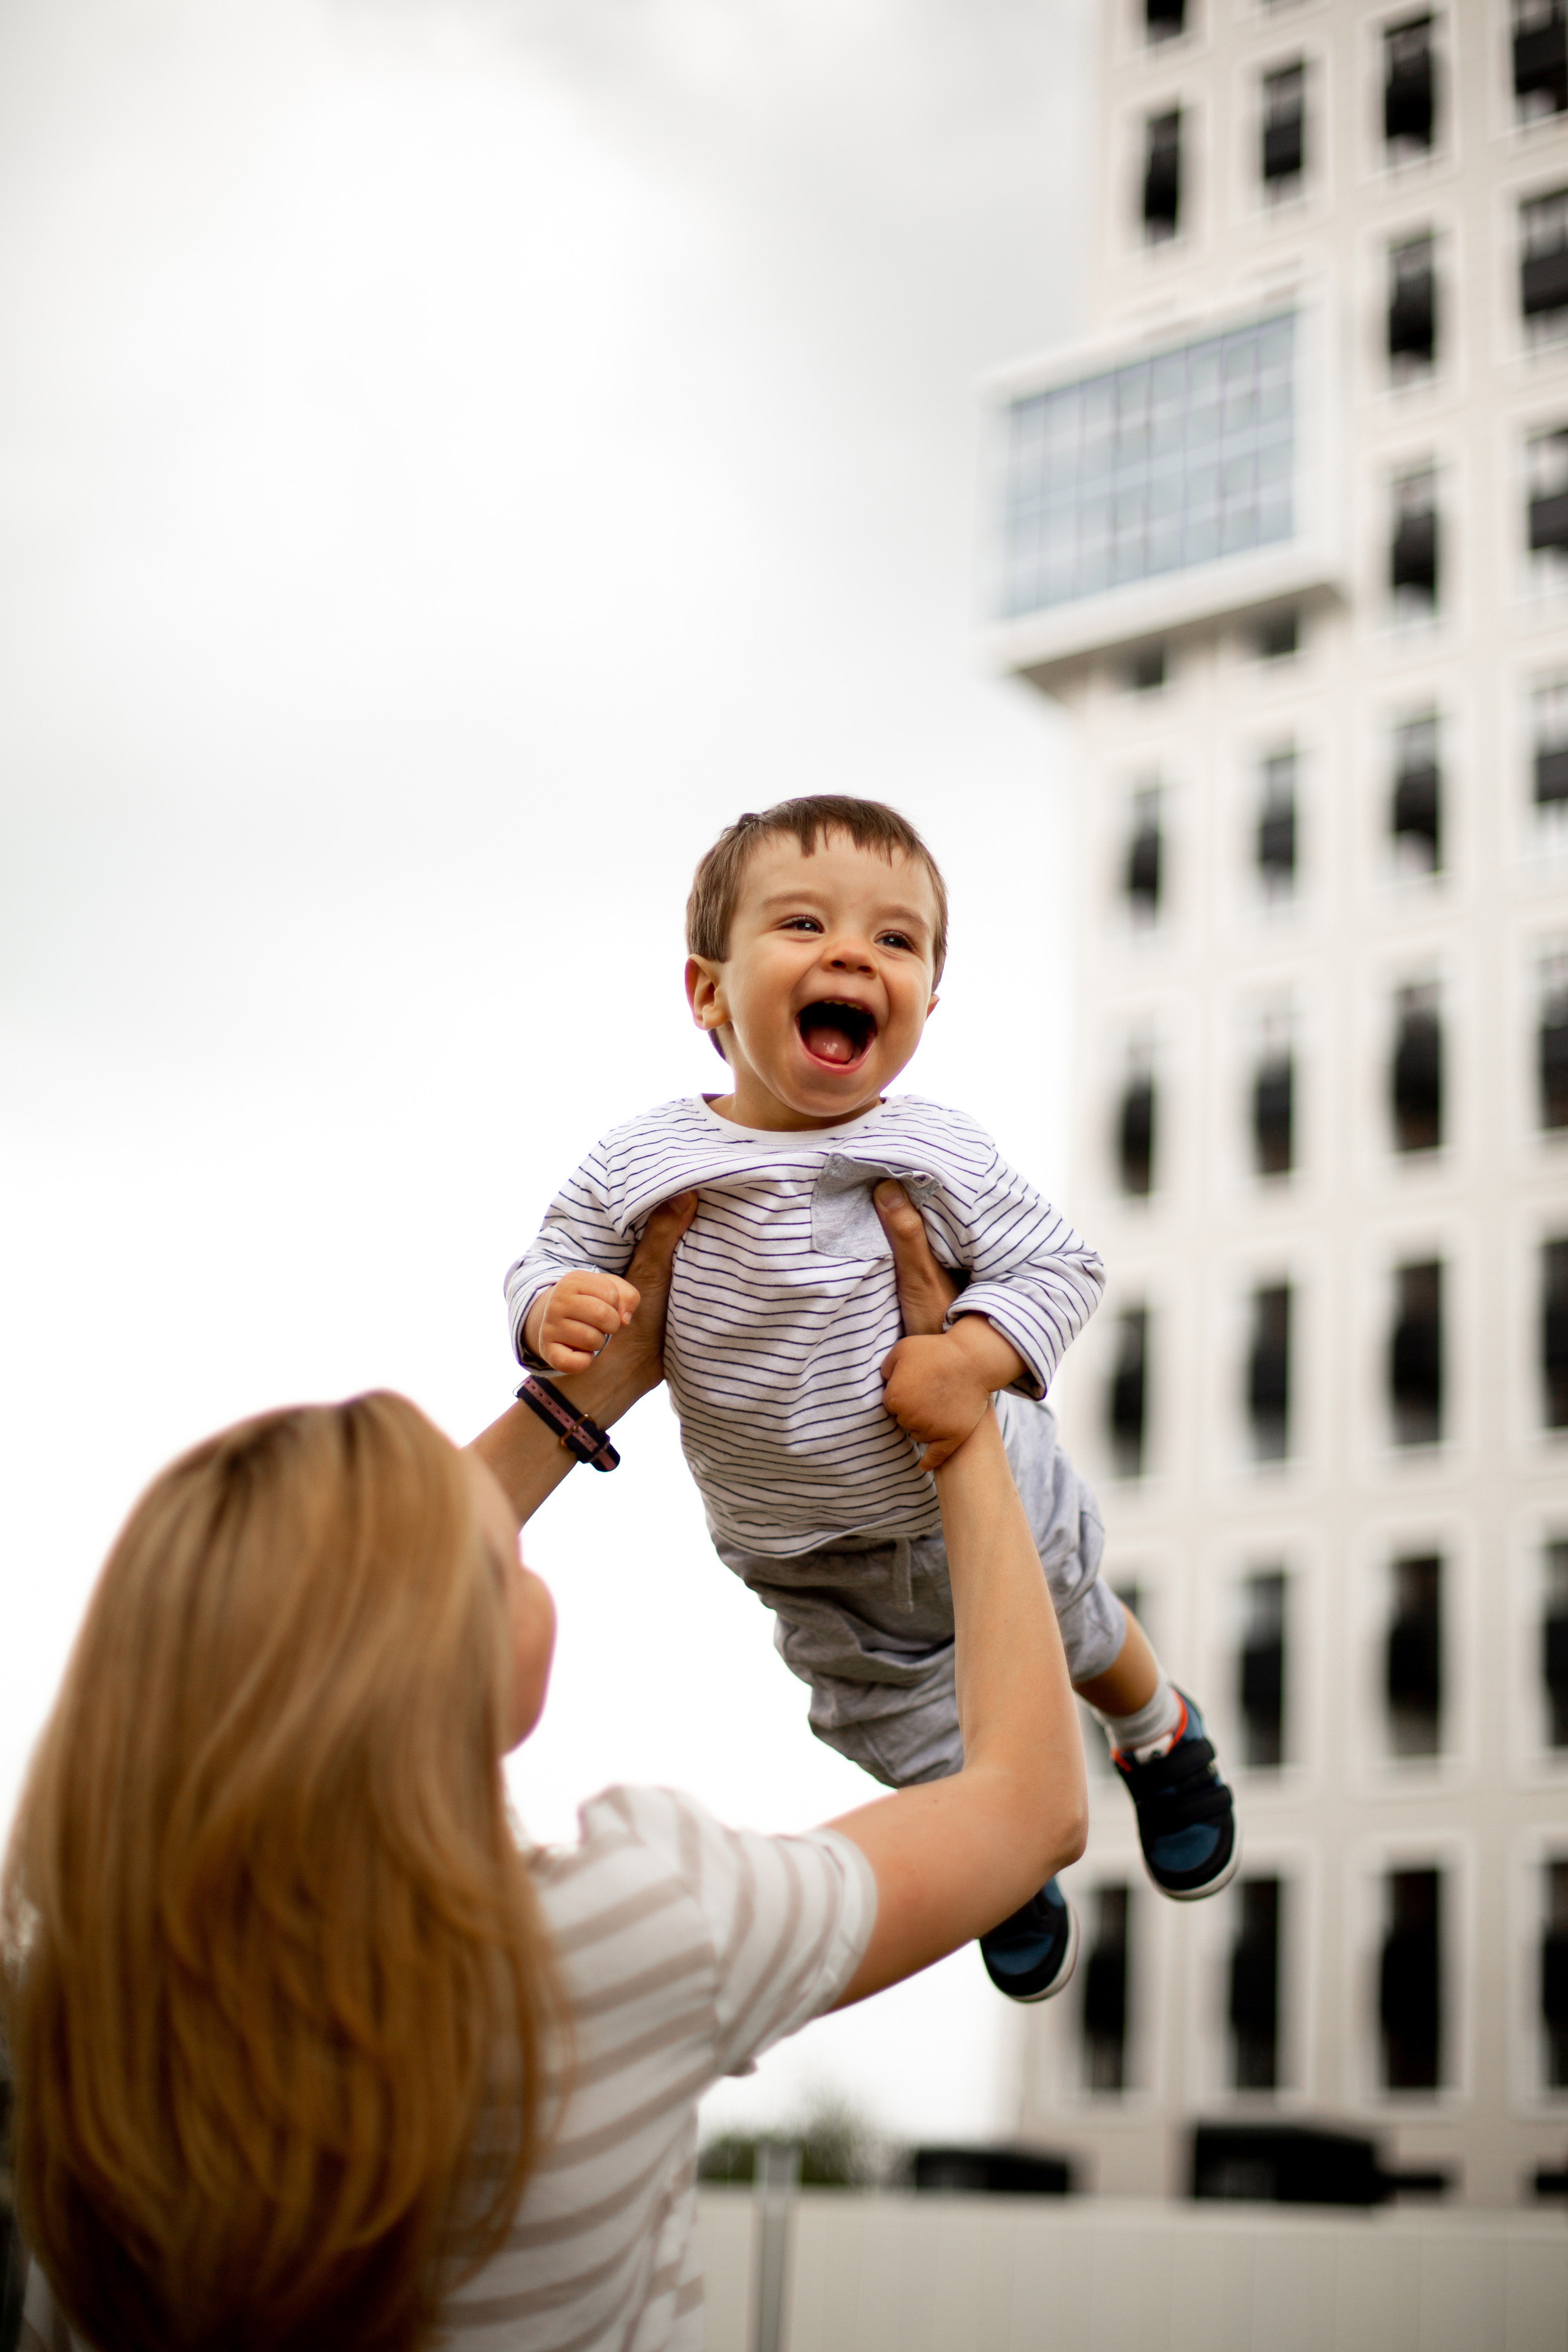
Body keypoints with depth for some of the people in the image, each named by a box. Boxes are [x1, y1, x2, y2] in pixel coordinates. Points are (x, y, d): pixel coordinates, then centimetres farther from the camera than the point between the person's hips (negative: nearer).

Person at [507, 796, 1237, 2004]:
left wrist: (977, 1355, -30)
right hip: (812, 1572, 1)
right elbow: (552, 1260, -6)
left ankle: (1163, 1738, 64)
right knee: (908, 1733, 20)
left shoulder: (940, 1156, -21)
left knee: (1081, 1635, 27)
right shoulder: (642, 1166, -18)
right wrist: (554, 1307, -29)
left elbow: (1062, 1264, -13)